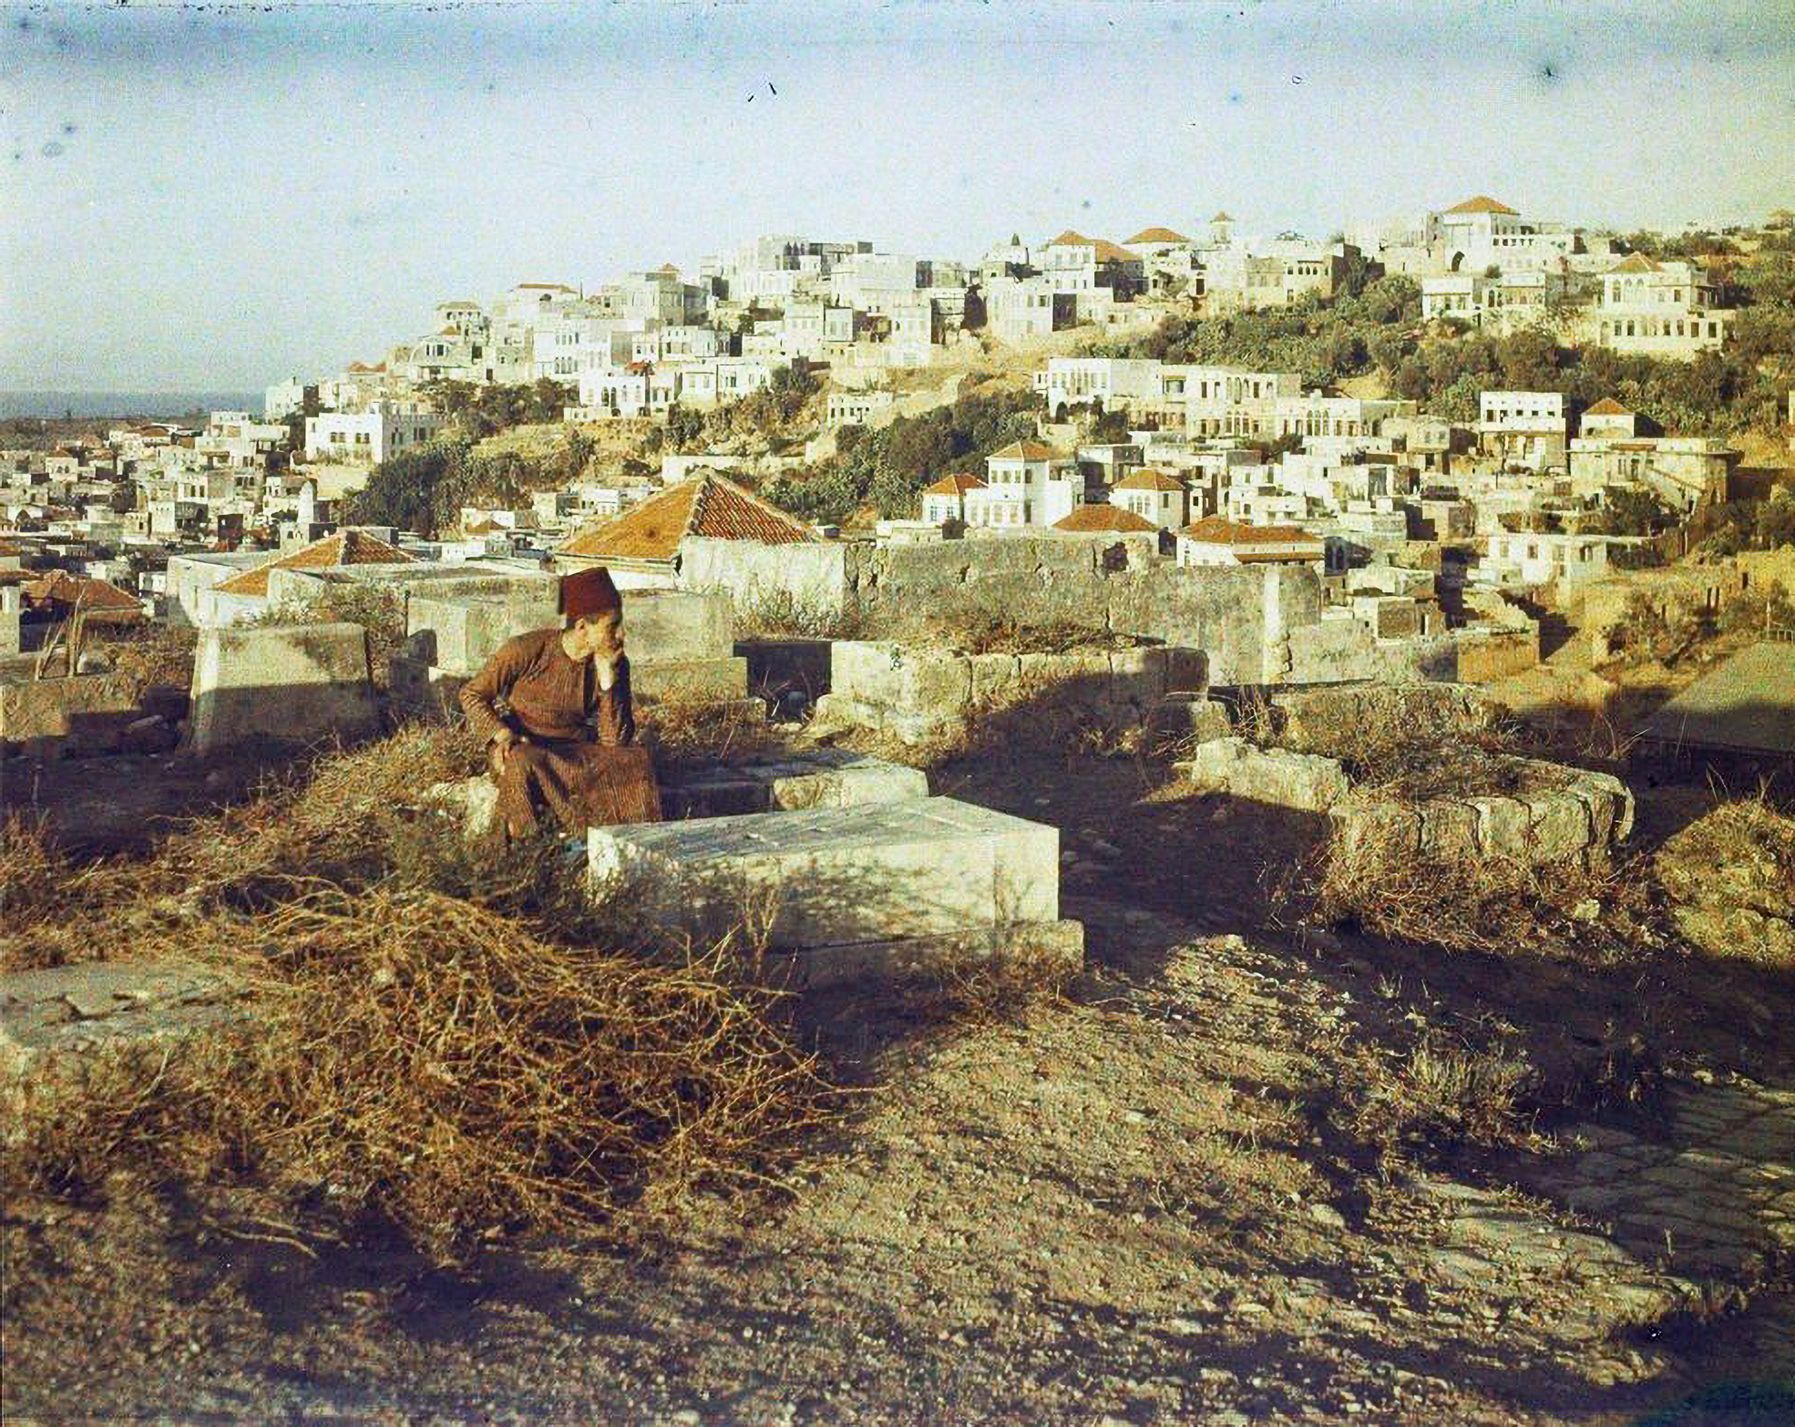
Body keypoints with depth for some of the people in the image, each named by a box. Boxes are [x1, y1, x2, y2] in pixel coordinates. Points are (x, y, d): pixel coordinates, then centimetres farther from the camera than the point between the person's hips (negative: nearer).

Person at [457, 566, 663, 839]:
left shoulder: (615, 664, -4)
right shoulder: (529, 650, -15)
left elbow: (616, 741, -11)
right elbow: (471, 694, -5)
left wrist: (607, 676, -19)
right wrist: (500, 733, -23)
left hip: (578, 752, 3)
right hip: (523, 747, -3)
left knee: (637, 759, -22)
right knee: (523, 765, -38)